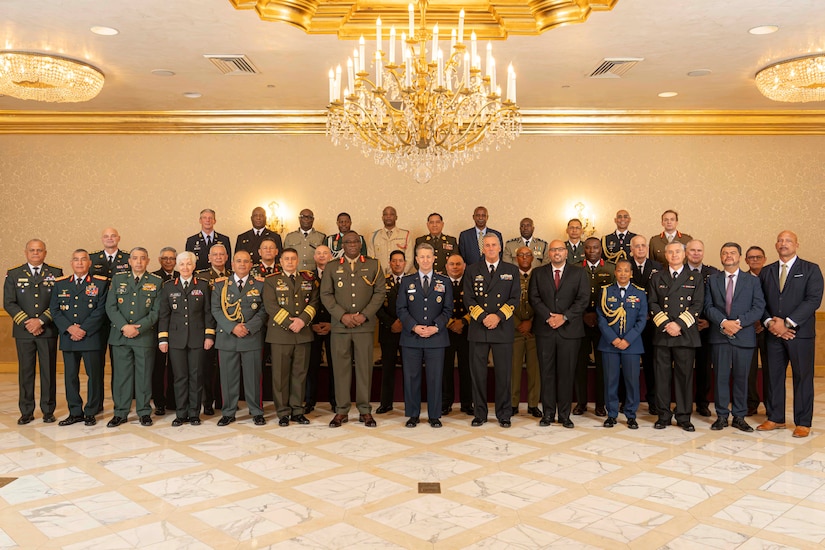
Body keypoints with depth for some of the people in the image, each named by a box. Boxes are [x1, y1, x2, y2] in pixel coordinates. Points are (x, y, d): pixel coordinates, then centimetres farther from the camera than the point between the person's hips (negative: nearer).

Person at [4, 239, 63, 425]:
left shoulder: (56, 273, 6)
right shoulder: (13, 274, 8)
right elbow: (9, 303, 2)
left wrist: (41, 321, -12)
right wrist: (27, 323, -10)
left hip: (48, 331, -1)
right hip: (23, 331, 1)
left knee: (49, 371, 3)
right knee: (25, 371, 5)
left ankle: (48, 411, 13)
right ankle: (26, 412, 13)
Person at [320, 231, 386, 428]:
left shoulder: (373, 265, 8)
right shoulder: (332, 267, 10)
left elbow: (380, 292, 3)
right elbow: (326, 294, 4)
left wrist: (364, 315, -8)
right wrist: (342, 316, -8)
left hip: (365, 325, -1)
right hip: (339, 325, 1)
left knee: (364, 367, 2)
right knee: (341, 367, 3)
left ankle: (365, 410, 10)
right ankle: (341, 410, 11)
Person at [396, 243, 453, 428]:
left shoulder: (444, 282, 8)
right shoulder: (407, 281, 8)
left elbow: (447, 310, 5)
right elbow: (401, 309, 3)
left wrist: (435, 327, -10)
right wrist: (414, 327, -11)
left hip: (436, 337, 0)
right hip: (411, 337, 0)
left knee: (435, 377, 3)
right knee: (411, 377, 4)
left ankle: (434, 416, 13)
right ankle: (413, 415, 15)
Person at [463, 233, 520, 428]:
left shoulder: (511, 270, 9)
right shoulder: (472, 270, 9)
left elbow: (515, 298, 2)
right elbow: (468, 299, 3)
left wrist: (498, 316, -12)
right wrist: (483, 317, -11)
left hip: (503, 328, 0)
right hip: (478, 329, 0)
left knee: (504, 373, 3)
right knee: (478, 373, 3)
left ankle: (504, 414, 14)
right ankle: (480, 413, 14)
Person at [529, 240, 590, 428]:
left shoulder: (579, 272, 7)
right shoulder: (538, 273, 10)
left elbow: (584, 298, -2)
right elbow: (534, 298, 2)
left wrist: (564, 317, -11)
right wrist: (548, 317, -12)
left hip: (569, 329, -1)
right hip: (544, 329, 1)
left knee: (567, 373, 2)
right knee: (547, 373, 4)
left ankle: (565, 414, 10)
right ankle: (548, 413, 11)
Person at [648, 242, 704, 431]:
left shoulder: (695, 278, 9)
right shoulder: (657, 278, 12)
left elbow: (697, 305, 0)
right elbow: (652, 304, 5)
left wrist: (679, 324, -11)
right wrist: (665, 324, -8)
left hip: (686, 333, -1)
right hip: (662, 334, 1)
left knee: (685, 375, 2)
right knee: (662, 375, 3)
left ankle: (684, 417, 11)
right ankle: (663, 416, 11)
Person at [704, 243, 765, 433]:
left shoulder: (752, 281, 7)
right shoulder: (712, 280, 10)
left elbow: (759, 308, -2)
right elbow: (708, 307, 2)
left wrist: (738, 322, -14)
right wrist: (724, 322, -14)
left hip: (744, 336, 0)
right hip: (720, 336, 1)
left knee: (741, 378, 5)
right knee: (720, 377, 3)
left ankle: (739, 416, 15)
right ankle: (722, 415, 11)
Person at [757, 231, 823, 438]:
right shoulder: (766, 272, 12)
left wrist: (787, 322, -16)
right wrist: (770, 322, -9)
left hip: (800, 333, -3)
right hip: (773, 333, 3)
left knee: (802, 378, 3)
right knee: (773, 376, 7)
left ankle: (803, 423, 12)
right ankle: (775, 418, 17)